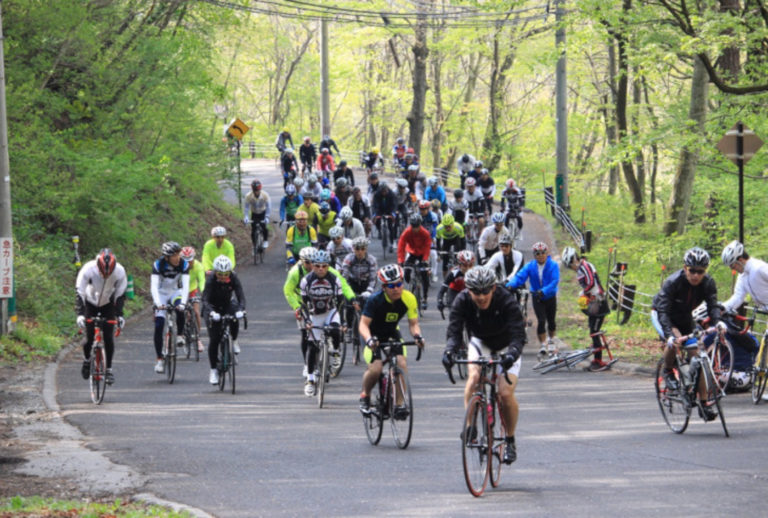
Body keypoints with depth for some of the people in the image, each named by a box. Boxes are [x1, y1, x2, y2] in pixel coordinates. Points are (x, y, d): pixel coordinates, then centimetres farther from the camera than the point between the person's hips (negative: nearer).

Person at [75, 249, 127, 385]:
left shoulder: (119, 271, -28)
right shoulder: (88, 269, -32)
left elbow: (120, 295, -19)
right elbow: (79, 293, -31)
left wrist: (119, 315, -28)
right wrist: (80, 314, -41)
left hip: (108, 304, 1)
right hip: (90, 303, -1)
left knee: (108, 337, -10)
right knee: (89, 337, -8)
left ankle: (109, 369, 1)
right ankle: (86, 360, 22)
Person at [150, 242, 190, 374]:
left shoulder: (183, 264, -19)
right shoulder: (158, 265, -22)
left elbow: (186, 285, -27)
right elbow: (154, 286, -30)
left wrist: (183, 302, -43)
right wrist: (157, 303, -46)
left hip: (176, 292, 1)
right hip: (161, 294, -1)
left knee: (180, 310, -35)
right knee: (158, 326, -13)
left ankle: (179, 335, -9)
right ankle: (159, 360, -4)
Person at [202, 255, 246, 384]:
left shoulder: (233, 278, -21)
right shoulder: (211, 280, -26)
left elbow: (241, 295, -28)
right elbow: (205, 300, -34)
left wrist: (241, 310, -47)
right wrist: (211, 312, -52)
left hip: (227, 305, 2)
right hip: (213, 308, -1)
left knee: (234, 319, -33)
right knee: (214, 340, -9)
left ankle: (234, 341, -4)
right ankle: (213, 370, 2)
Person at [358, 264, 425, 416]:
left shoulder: (409, 298, -19)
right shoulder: (375, 300, -28)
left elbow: (413, 323, -11)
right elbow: (363, 324, -28)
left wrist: (417, 335, -33)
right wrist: (369, 339, -48)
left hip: (392, 334, 3)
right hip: (374, 335, -3)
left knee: (402, 363, -21)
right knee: (375, 368, -23)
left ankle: (399, 404, -9)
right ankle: (365, 395, 8)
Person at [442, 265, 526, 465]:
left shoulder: (507, 302, -32)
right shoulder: (462, 301, -24)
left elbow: (518, 335, -38)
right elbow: (454, 331, -30)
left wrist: (512, 354, -58)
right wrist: (449, 351, -51)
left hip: (506, 347, -2)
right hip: (480, 342, 2)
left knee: (506, 393, -18)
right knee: (474, 376, -29)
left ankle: (510, 441, 3)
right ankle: (470, 425, -16)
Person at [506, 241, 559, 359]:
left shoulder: (553, 265, -15)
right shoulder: (530, 266, -9)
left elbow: (554, 281, -27)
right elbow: (520, 276, -20)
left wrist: (544, 291, -42)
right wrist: (510, 285, -41)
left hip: (550, 297, 0)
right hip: (537, 297, 0)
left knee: (551, 321, 13)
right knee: (541, 321, -12)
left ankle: (551, 340, 40)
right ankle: (543, 345, -3)